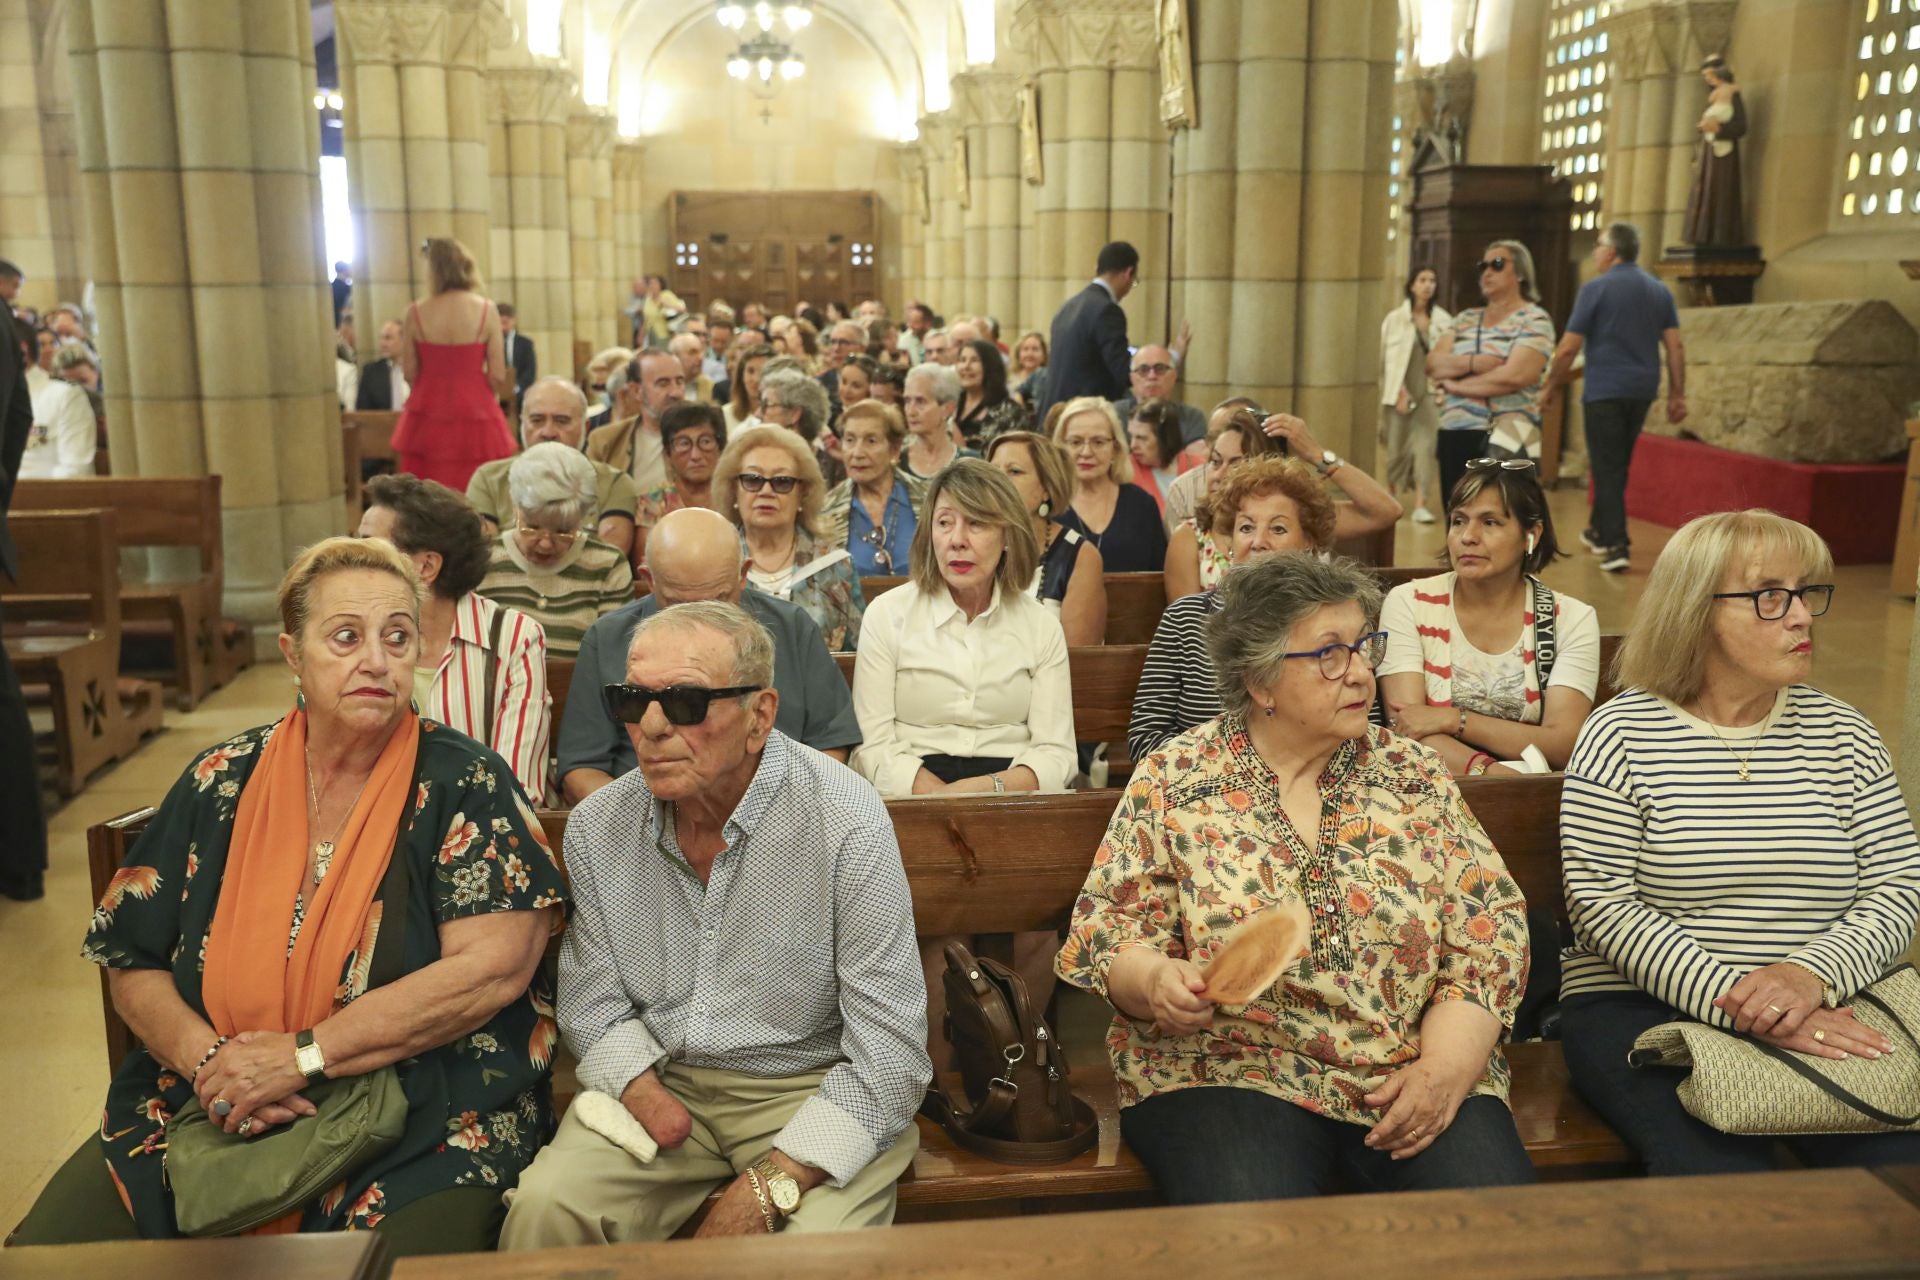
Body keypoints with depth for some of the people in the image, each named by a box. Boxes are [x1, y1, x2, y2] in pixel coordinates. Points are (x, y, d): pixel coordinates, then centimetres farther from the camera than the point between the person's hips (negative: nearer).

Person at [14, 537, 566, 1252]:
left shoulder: (465, 784, -5)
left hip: (425, 1133, -4)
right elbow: (132, 964, 10)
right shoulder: (222, 784, 7)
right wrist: (208, 1060, -11)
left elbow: (494, 967, -16)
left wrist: (299, 1055, -16)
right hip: (207, 1114, 4)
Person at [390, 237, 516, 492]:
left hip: (427, 420, 2)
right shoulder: (485, 310, -7)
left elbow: (409, 372, 0)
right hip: (474, 413, -1)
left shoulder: (416, 312, -4)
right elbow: (498, 375, -6)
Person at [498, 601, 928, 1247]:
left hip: (816, 1087, -3)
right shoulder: (596, 827, -2)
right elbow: (593, 1001, 10)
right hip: (662, 1079, 4)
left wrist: (768, 1189, -23)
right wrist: (638, 1083, -11)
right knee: (544, 1207, -21)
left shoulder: (845, 820, -18)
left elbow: (891, 1053, -18)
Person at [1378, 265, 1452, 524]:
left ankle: (1421, 505, -13)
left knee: (1426, 446, -10)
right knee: (1398, 447, 6)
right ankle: (1391, 500, 26)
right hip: (1401, 390, 0)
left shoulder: (1443, 321, 5)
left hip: (1430, 391, 1)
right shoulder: (1395, 318, 2)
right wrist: (1399, 391, -10)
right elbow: (1390, 358, -1)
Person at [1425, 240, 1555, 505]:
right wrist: (1473, 363, -14)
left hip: (1505, 439, -6)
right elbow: (1432, 364, 4)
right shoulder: (1465, 319, 16)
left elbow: (1515, 375, -17)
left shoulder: (1534, 320, -2)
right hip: (1454, 436, 6)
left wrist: (1455, 384, -6)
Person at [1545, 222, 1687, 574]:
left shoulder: (1596, 288, -8)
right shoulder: (1659, 291, 9)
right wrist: (1678, 394, 7)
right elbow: (1675, 346, 4)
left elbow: (1568, 347, -10)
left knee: (1608, 468, -3)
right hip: (1643, 391, 6)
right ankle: (1600, 530, 34)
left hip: (1605, 390, -6)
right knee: (1618, 465, 20)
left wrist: (1552, 385, 2)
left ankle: (1616, 546, -10)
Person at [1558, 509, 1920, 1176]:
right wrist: (1737, 1003, -19)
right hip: (1641, 1005, -4)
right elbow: (1601, 903, -9)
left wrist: (1814, 973, -15)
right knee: (1721, 1174, -30)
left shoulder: (1841, 732, 11)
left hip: (1824, 1010, 4)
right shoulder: (1622, 733, -2)